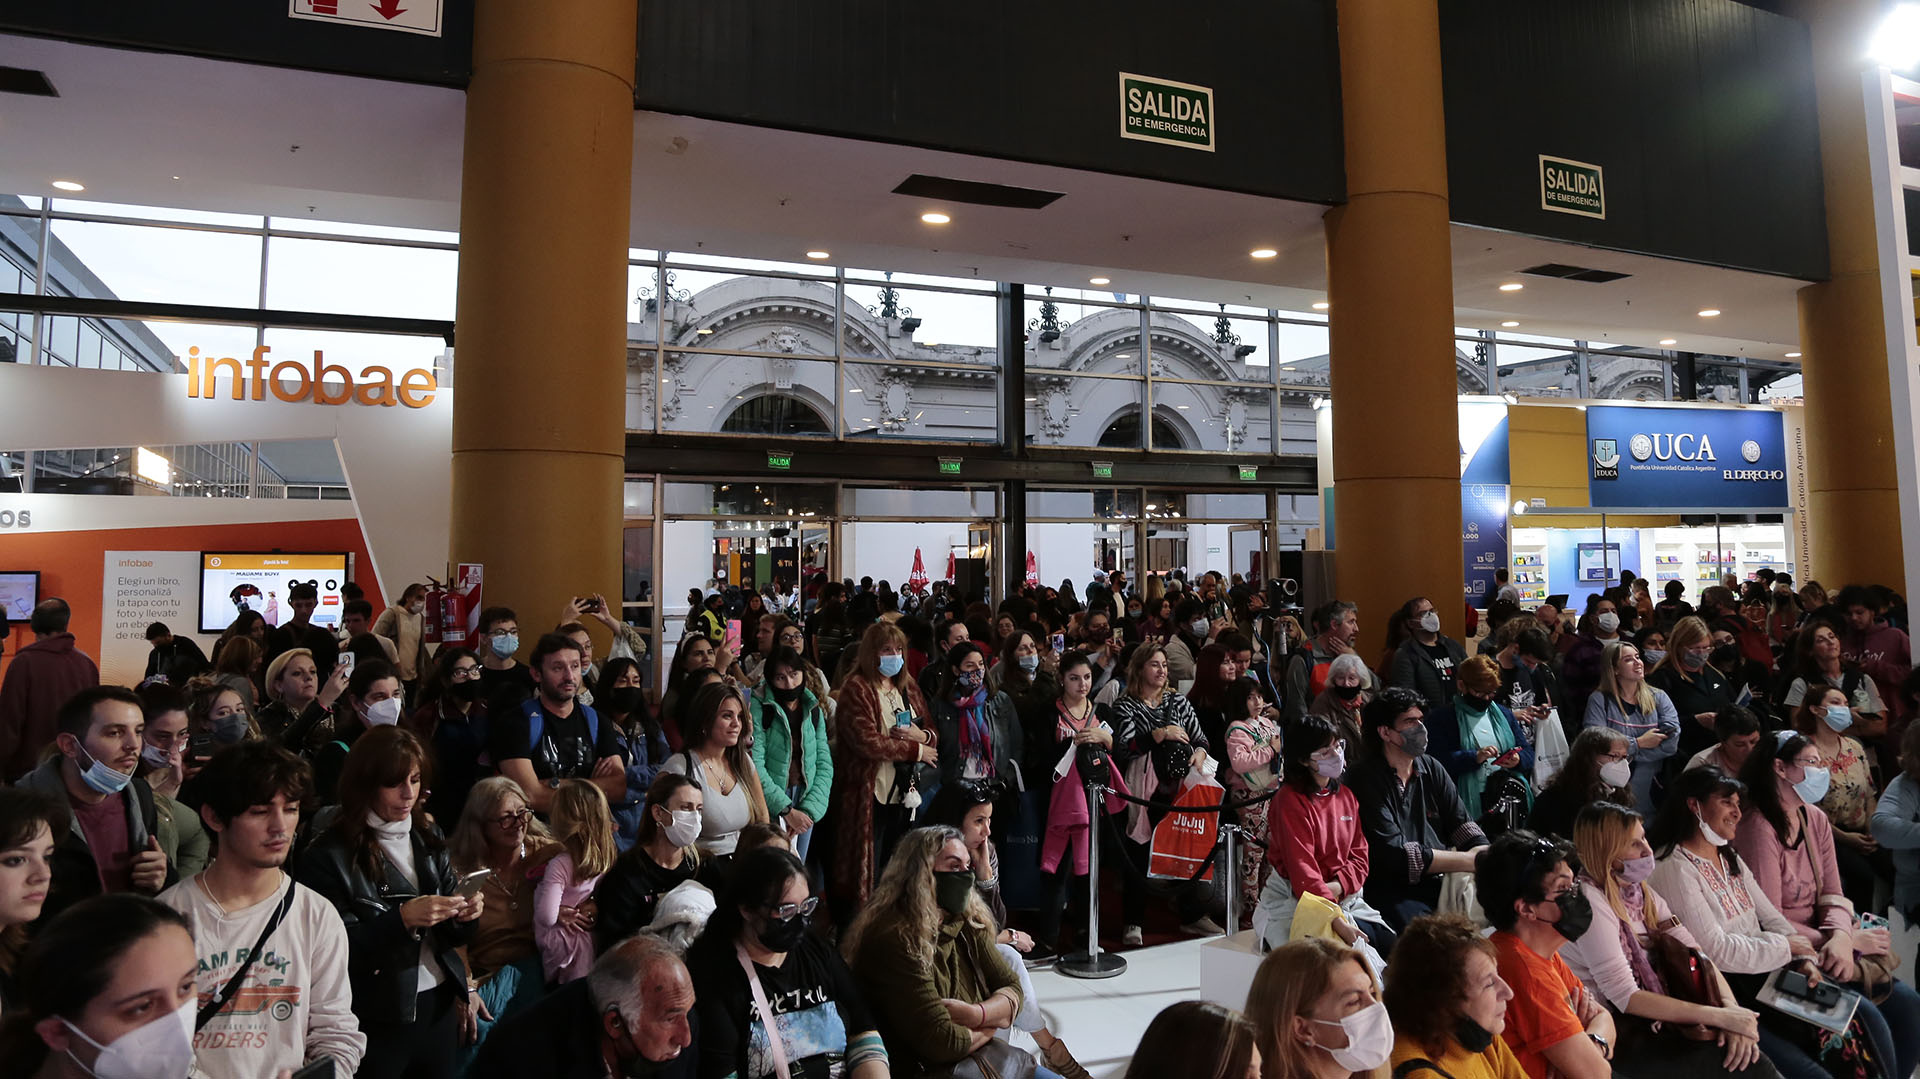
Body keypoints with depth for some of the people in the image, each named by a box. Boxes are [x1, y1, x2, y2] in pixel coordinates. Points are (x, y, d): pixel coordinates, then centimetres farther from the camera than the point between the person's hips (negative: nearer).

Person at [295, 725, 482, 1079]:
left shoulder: (429, 838, 5)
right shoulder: (330, 855, -11)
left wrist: (464, 916, -12)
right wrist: (402, 919, -25)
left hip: (440, 1005, 5)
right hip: (377, 1019, -5)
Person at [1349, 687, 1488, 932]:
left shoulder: (1431, 768, 15)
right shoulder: (1365, 779, -8)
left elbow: (1461, 824, 12)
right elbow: (1393, 853, -14)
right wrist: (1468, 860, -13)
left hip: (1442, 882, 7)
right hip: (1392, 891, -7)